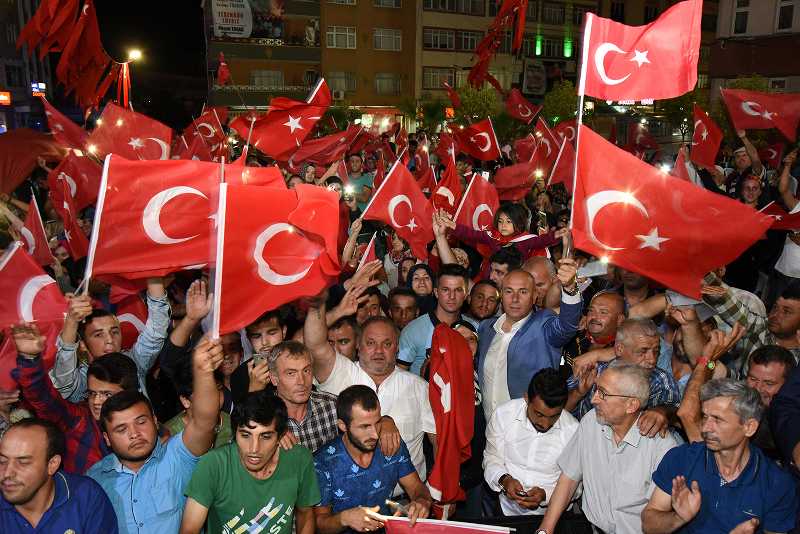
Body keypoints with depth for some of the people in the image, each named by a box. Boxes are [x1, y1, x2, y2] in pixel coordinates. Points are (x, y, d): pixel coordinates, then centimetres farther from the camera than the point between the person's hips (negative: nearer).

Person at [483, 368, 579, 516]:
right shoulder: (504, 414, -8)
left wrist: (546, 494, -18)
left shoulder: (573, 429, -10)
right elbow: (492, 457, 4)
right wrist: (504, 480, -16)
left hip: (549, 511, -1)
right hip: (506, 504, 1)